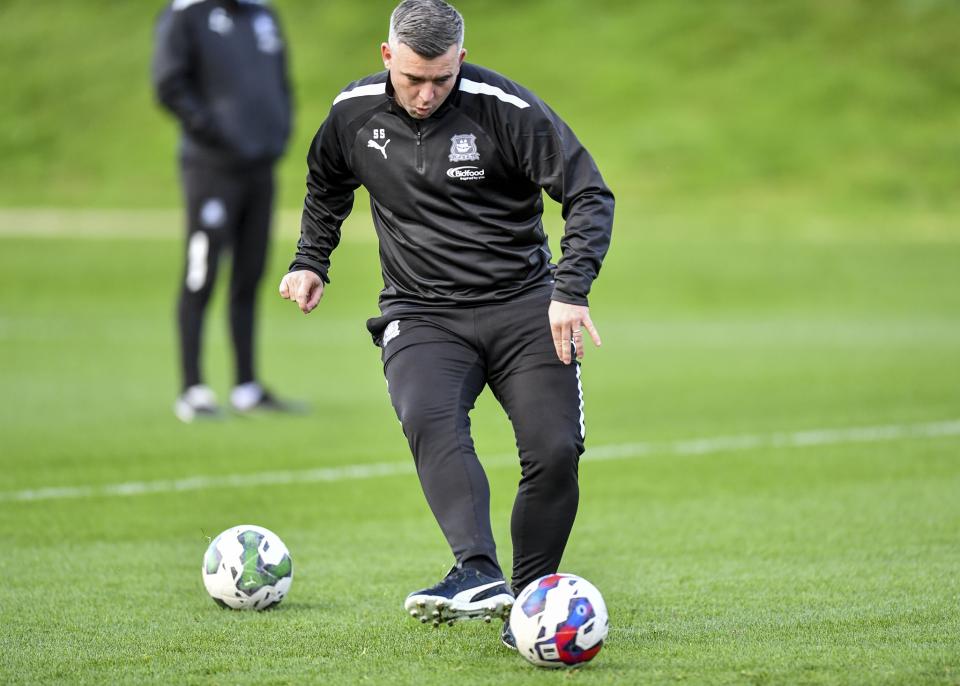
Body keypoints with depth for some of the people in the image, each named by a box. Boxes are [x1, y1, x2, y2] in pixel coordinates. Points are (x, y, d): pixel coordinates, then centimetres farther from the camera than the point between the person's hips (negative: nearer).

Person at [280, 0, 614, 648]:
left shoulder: (506, 108, -12)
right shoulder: (354, 114, 1)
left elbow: (590, 195, -10)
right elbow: (327, 186, 25)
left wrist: (571, 290, -20)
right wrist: (311, 261, 20)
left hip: (522, 303, -1)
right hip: (420, 315, 1)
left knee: (555, 450, -15)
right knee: (429, 420, -30)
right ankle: (480, 575, -43)